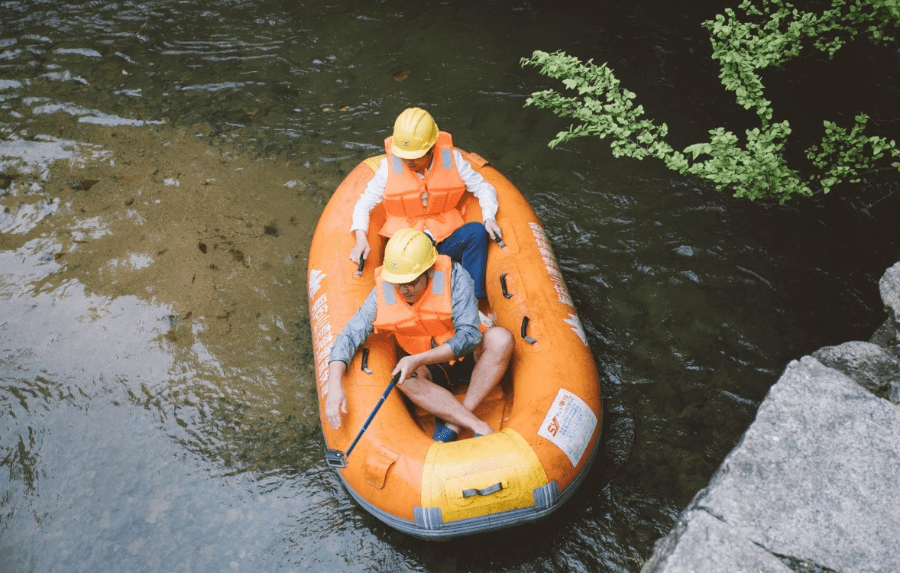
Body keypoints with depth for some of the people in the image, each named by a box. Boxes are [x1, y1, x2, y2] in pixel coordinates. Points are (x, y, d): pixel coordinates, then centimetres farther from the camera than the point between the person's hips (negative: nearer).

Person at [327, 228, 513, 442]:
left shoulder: (454, 277, -22)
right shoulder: (383, 292, -15)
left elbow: (469, 335, -26)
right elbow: (349, 336, -17)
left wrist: (418, 359, -37)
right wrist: (334, 384, -33)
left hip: (468, 357, -1)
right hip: (431, 369, 1)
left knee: (500, 338, -31)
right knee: (404, 377, -32)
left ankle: (453, 423, -28)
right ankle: (481, 428, -33)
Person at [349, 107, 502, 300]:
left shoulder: (451, 159, -2)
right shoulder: (389, 166, -4)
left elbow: (484, 188, 4)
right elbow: (364, 204, 0)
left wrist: (489, 218, -15)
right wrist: (361, 238, -17)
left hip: (446, 240, 2)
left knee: (476, 231, -28)